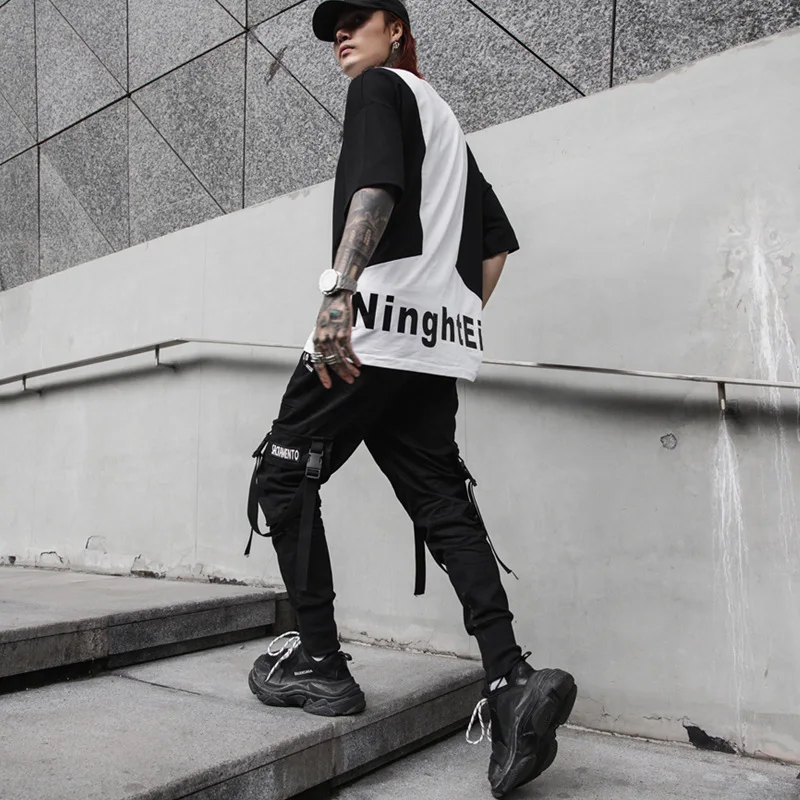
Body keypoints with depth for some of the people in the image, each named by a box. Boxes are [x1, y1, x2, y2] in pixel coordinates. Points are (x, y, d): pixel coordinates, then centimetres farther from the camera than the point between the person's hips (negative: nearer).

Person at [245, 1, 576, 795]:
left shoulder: (380, 87, 5)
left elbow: (375, 188, -17)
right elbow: (496, 242, 26)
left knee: (284, 475, 3)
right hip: (437, 346, 8)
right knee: (442, 504, 3)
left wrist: (339, 292, -28)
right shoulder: (444, 119, 30)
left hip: (376, 324, -8)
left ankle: (319, 662, 4)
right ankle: (511, 681, -8)